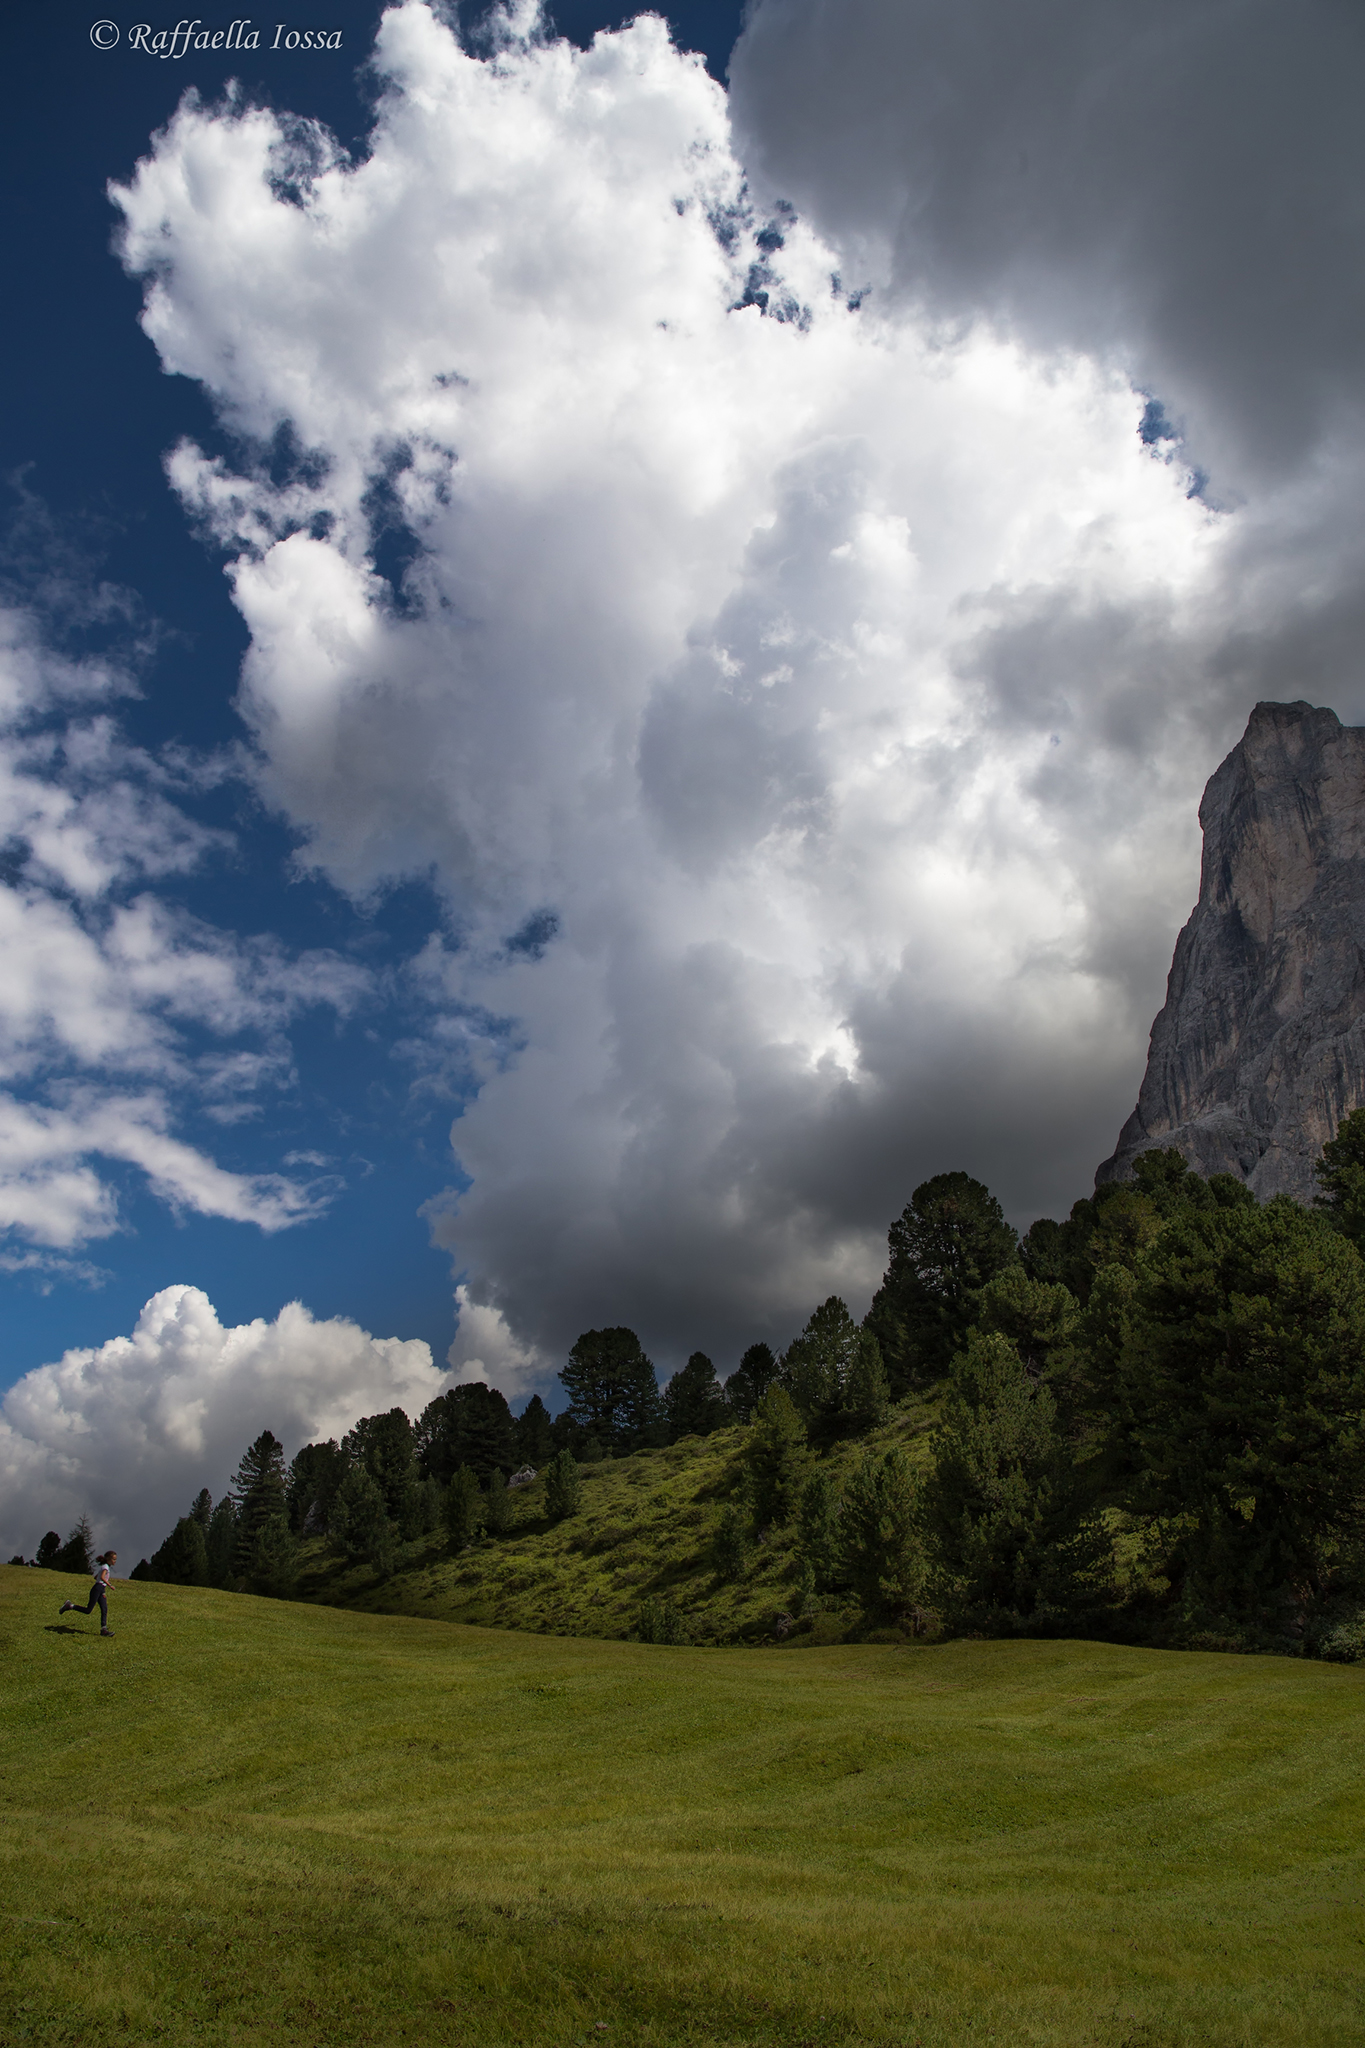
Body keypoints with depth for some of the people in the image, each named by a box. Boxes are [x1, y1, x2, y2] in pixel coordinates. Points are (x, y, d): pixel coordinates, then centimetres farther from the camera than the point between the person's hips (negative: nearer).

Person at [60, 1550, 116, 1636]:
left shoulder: (106, 1566, 19)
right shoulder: (105, 1566, -9)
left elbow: (96, 1577, 30)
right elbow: (102, 1577, -27)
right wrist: (109, 1585, -25)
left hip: (101, 1590, 9)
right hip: (97, 1589, -9)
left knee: (104, 1610, -1)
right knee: (88, 1610, -7)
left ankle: (103, 1629, -4)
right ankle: (69, 1606, 6)